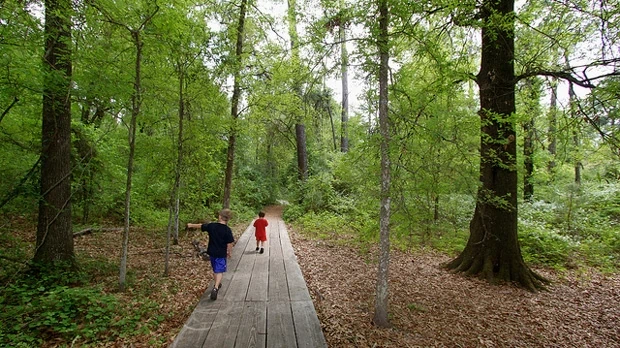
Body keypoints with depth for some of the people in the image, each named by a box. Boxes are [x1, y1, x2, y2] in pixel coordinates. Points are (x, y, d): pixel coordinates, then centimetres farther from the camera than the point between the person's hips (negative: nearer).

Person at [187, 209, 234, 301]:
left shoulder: (211, 226, -6)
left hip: (212, 252, 4)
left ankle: (217, 284, 40)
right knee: (219, 271, 0)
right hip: (221, 254, -4)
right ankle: (215, 288, -18)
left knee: (215, 270, 22)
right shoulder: (227, 230, -15)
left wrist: (191, 225, 26)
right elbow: (230, 243, -14)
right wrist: (229, 252, 2)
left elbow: (200, 226, 9)